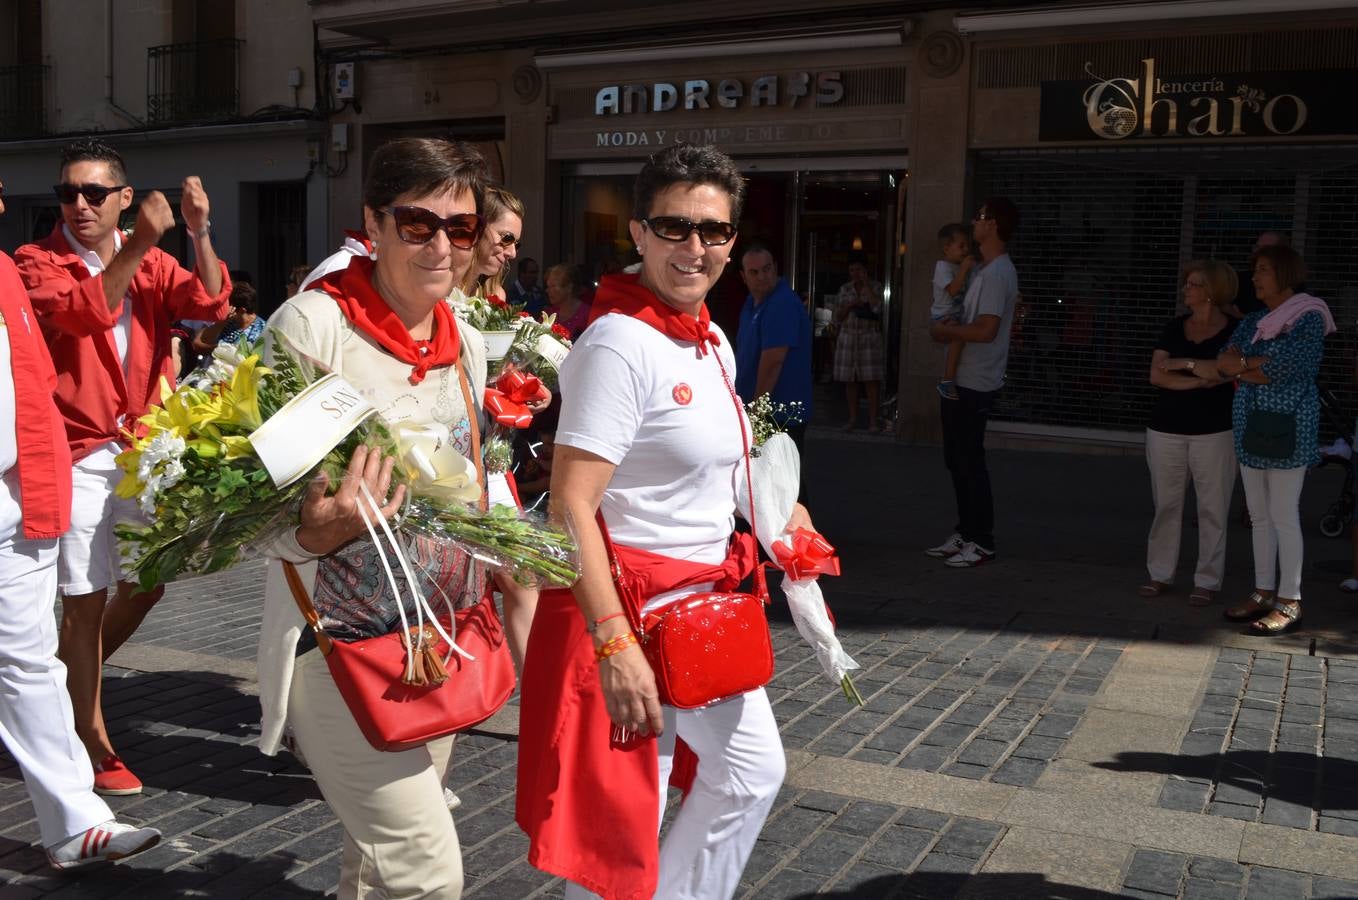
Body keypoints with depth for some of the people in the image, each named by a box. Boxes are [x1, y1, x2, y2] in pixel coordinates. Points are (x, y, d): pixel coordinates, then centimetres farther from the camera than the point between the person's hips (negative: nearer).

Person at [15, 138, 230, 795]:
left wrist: (199, 233, -22)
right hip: (80, 452, -5)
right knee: (86, 596, 0)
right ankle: (92, 742, 12)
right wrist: (138, 244, -30)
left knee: (149, 579, 12)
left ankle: (69, 682, 37)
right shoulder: (37, 262, -3)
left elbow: (209, 304, -8)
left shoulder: (150, 262, 9)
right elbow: (82, 312, -23)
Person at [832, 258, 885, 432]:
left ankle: (873, 421, -8)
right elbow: (838, 316, 9)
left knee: (871, 380, -8)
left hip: (869, 338, -3)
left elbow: (876, 307, -17)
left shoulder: (875, 287, 1)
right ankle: (853, 418, 12)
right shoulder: (845, 289, 9)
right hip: (848, 337, 3)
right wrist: (850, 305, -9)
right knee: (849, 380, 3)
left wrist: (866, 283, -13)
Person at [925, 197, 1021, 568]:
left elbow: (986, 330, -26)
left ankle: (982, 542, 5)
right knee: (957, 459, 15)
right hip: (961, 380, 10)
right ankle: (965, 533, 24)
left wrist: (943, 330, -12)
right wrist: (948, 331, 4)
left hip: (975, 384, -10)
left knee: (971, 461, -3)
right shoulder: (986, 269, 15)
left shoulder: (996, 273, -18)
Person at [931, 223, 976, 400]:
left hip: (958, 315, 10)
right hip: (943, 316, -10)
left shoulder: (962, 266, 14)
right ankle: (947, 380, -32)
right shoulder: (943, 267, -13)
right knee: (959, 337, -35)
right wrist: (964, 268, -26)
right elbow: (953, 290, -26)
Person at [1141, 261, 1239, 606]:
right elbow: (1156, 375, -2)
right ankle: (1160, 574, 15)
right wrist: (1202, 380, -11)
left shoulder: (1234, 331, 0)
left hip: (1214, 432, -3)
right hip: (1166, 429, 3)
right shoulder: (1174, 327, 8)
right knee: (1166, 504, 7)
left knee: (1212, 508, -1)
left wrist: (1184, 363, -9)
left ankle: (1207, 581, 7)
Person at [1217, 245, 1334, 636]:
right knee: (1260, 515, 10)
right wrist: (1259, 365, -11)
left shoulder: (1308, 319, -7)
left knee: (1284, 515, -6)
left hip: (1286, 428, -7)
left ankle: (1289, 603, 0)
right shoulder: (1253, 321, 14)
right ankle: (1264, 593, 18)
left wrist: (1242, 366, -6)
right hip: (1251, 427, 7)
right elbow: (1224, 361, 4)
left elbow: (1283, 367, -19)